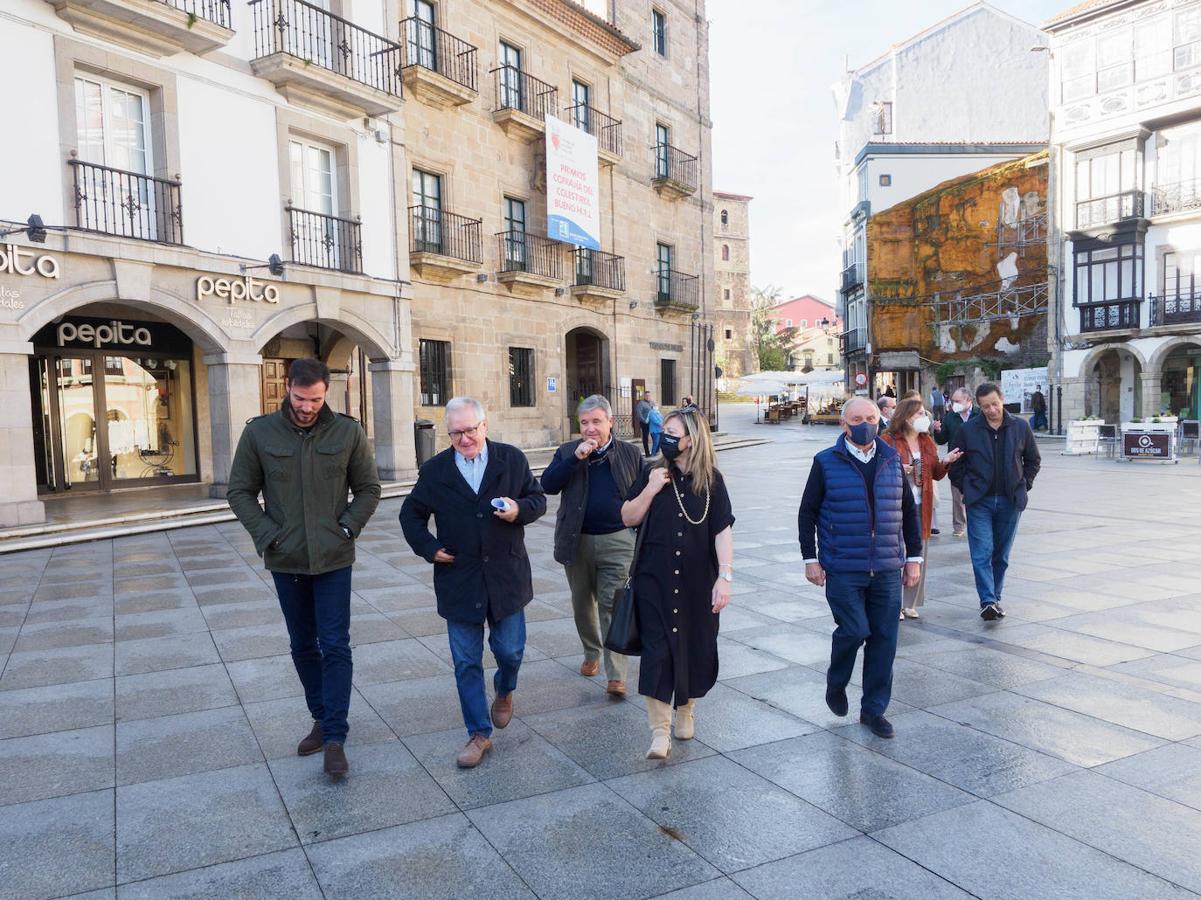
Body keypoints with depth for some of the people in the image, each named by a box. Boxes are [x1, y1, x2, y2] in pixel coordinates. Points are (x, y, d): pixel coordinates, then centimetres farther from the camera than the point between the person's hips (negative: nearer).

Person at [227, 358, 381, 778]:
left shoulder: (347, 432, -6)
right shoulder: (259, 433, -5)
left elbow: (368, 488, 2)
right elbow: (240, 491, 1)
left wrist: (347, 528, -8)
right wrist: (266, 534, -8)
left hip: (334, 559, -2)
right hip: (286, 561, 2)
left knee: (335, 647, -2)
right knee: (303, 646, 15)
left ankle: (334, 738, 5)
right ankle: (321, 719, 32)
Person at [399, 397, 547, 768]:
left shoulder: (512, 459, -1)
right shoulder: (434, 470, 0)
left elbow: (538, 498, 6)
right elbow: (411, 514, 10)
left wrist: (519, 509, -16)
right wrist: (429, 548, -4)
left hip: (506, 576, 0)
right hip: (459, 580, 0)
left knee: (510, 650, 9)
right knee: (466, 662, 6)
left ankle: (505, 691, 44)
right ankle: (479, 734, 20)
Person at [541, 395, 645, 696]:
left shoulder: (629, 454, 1)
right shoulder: (567, 452, 2)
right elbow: (548, 484, -10)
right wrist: (576, 458, -19)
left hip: (617, 541, -2)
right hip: (577, 541, 3)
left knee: (612, 605, -6)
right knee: (582, 603, 16)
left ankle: (616, 675, -4)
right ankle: (591, 653, 38)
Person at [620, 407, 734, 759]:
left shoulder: (711, 480, -3)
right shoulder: (653, 474, 1)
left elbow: (722, 532, -4)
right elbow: (627, 518, 2)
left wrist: (725, 578, -11)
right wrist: (651, 489, -13)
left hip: (698, 583, 0)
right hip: (655, 580, 0)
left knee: (695, 647, 11)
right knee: (657, 650, -5)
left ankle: (686, 711, 36)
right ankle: (660, 732, 0)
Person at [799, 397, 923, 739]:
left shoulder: (893, 460, 8)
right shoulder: (826, 463, -2)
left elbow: (909, 511, 15)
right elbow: (807, 513, 1)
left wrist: (914, 557, 12)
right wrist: (810, 559, -3)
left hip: (887, 570, 4)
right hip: (842, 570, -3)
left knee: (884, 637, 5)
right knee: (854, 630, -10)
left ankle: (874, 709, 21)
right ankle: (835, 683, 21)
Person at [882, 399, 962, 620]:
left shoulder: (927, 442, 13)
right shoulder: (889, 441, -5)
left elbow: (936, 475, 14)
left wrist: (945, 462, -6)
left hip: (922, 507, 6)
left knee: (919, 555, 8)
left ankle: (910, 603, 20)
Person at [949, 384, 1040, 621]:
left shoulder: (1021, 427, 2)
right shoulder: (968, 430, -4)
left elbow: (1033, 460, 14)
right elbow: (956, 465, 6)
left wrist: (1024, 485, 6)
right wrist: (967, 488, 1)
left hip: (1010, 501, 2)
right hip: (979, 502, -2)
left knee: (1001, 554, 11)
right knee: (982, 552, -10)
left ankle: (994, 598, 23)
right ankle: (988, 601, -12)